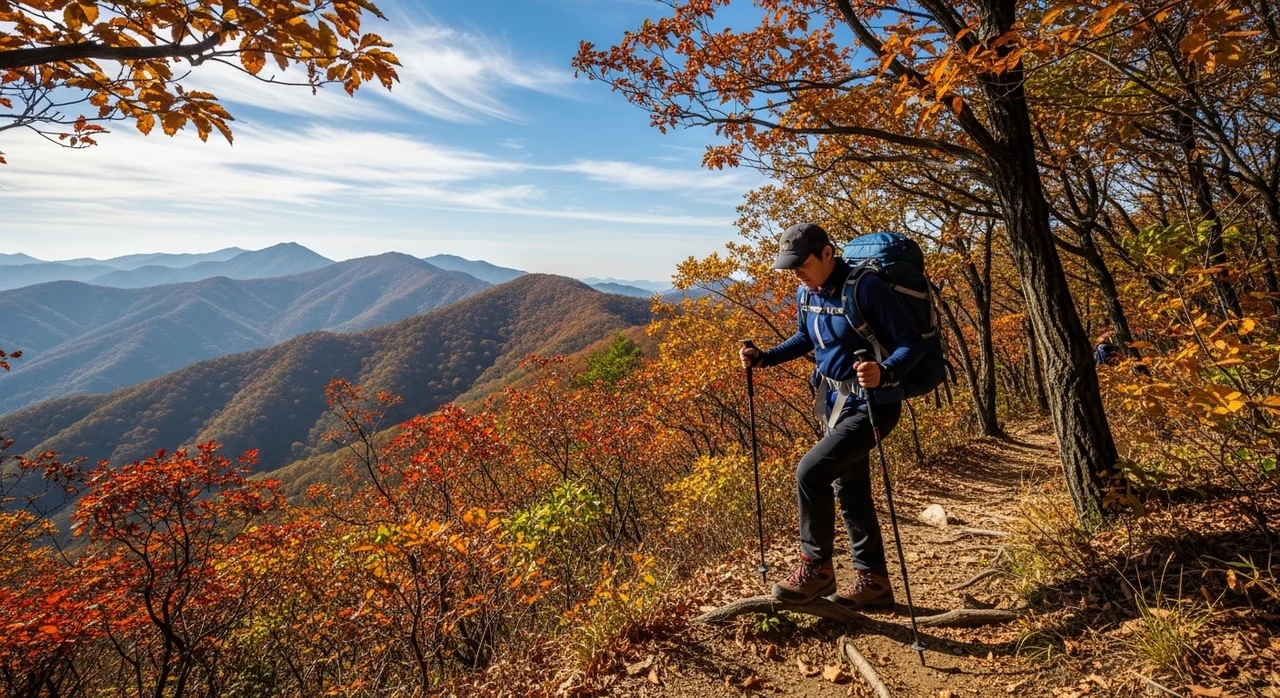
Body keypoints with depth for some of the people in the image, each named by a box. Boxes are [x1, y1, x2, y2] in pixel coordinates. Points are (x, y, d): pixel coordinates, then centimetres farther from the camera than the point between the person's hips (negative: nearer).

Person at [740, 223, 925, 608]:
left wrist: (883, 372, -40)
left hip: (871, 404, -8)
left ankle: (816, 567, 3)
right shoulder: (806, 294, 3)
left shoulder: (865, 287, -21)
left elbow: (912, 342, -21)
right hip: (835, 400, 9)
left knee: (810, 472, -18)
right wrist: (763, 357, 8)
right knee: (849, 489, 14)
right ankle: (873, 580, 30)